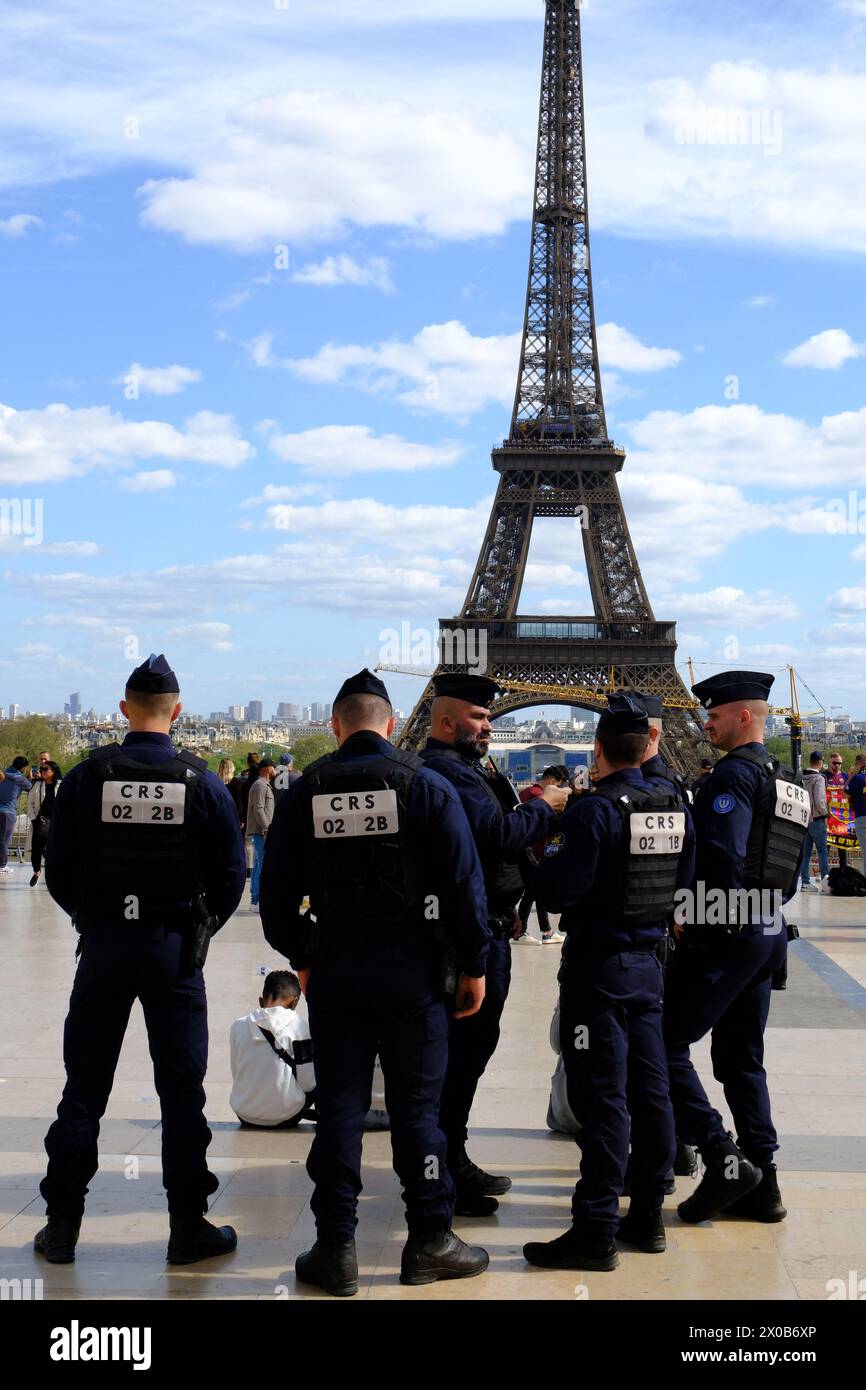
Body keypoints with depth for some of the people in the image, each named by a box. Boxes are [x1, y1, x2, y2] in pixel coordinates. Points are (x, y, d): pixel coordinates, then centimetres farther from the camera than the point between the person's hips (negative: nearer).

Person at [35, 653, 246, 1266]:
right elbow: (231, 876, -3)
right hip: (174, 950, -1)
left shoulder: (87, 777, -4)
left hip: (103, 945, 1)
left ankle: (62, 1226, 17)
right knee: (182, 1089, 7)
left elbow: (58, 872, -1)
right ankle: (189, 1227, 12)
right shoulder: (202, 783, -5)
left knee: (84, 1088, 11)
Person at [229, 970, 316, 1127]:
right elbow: (308, 1084, -11)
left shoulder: (238, 1025, -3)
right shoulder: (298, 1025, -12)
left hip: (245, 1116, 4)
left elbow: (236, 1075, 5)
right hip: (285, 1117, -4)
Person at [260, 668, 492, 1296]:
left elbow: (277, 892, 4)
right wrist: (474, 964, 1)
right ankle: (430, 1241, 15)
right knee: (416, 1106, 7)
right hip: (413, 968, -2)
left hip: (333, 970, 2)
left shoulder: (304, 792, 1)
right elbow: (464, 882, -8)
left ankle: (336, 1248, 13)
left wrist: (302, 957, 18)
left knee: (339, 1106, 9)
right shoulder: (425, 785, -6)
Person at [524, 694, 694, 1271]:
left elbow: (557, 892, -19)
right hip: (649, 961, 7)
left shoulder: (594, 811, -17)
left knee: (602, 1098, -4)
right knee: (650, 1089, 12)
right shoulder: (675, 807, 4)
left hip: (598, 967, -7)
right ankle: (648, 1217, 22)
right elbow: (684, 885, 11)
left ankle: (596, 1232, 1)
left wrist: (549, 856, -1)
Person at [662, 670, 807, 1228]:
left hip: (725, 936, -10)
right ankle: (761, 1182, 16)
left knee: (665, 1045, -4)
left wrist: (696, 922, -13)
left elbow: (722, 859, -23)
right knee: (742, 1057, 15)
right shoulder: (786, 783, 17)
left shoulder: (733, 774, -14)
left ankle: (724, 1159, -7)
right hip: (769, 933, 10)